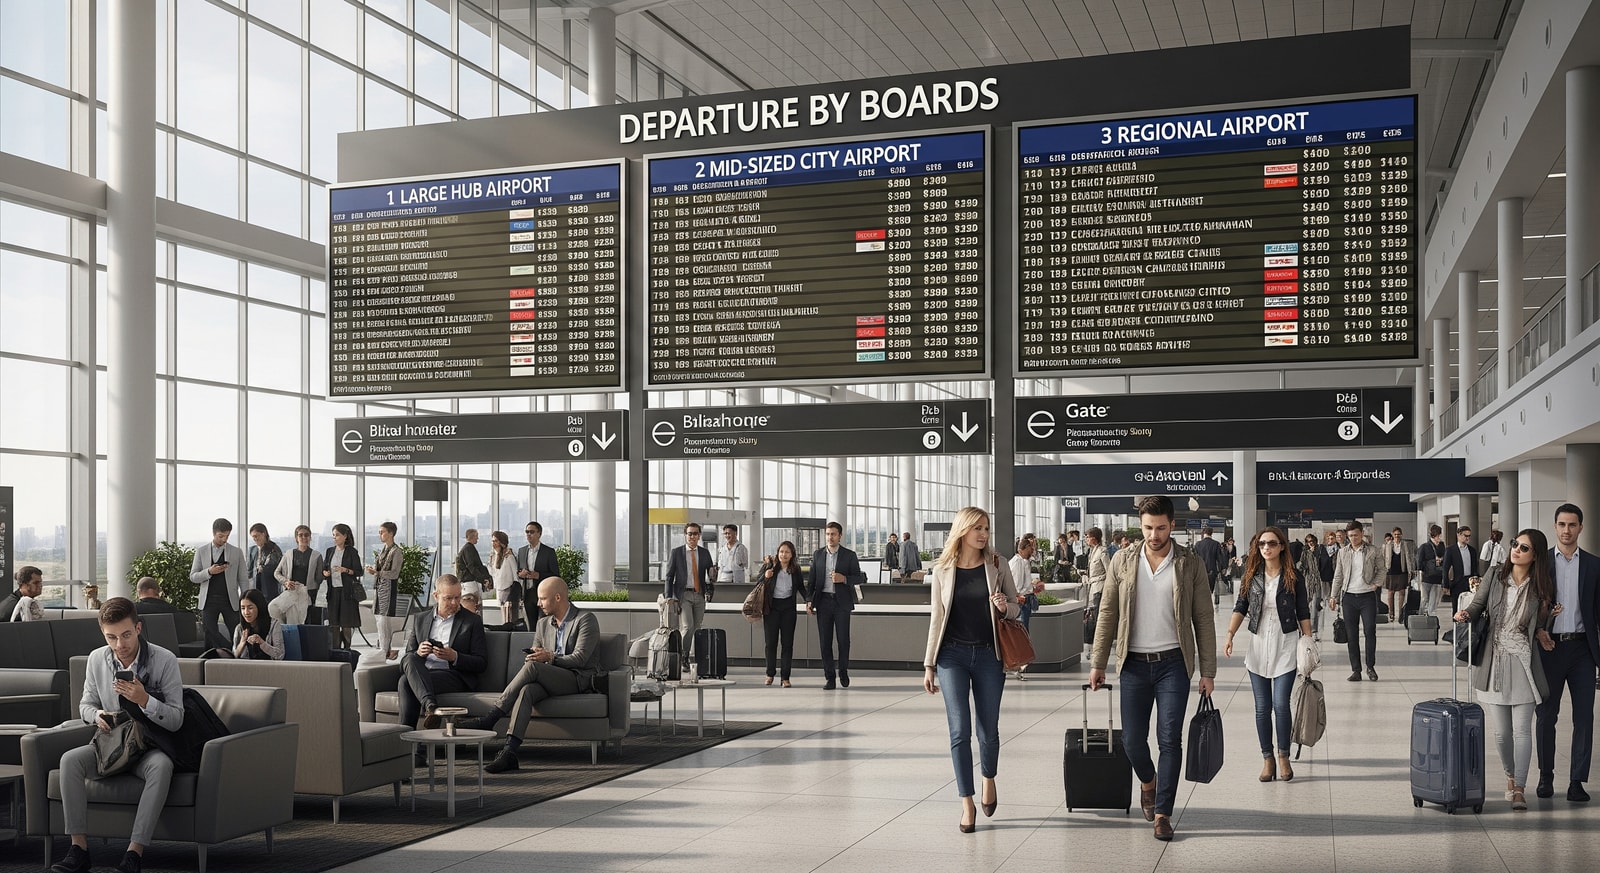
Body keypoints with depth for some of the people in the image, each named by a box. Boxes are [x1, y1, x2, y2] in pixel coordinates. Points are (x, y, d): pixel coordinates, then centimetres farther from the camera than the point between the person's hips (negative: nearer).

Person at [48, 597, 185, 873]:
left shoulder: (165, 660, -12)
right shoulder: (97, 659, 0)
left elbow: (176, 720, -13)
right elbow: (85, 704, 15)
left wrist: (144, 700, -29)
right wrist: (97, 715, -9)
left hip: (149, 746, -4)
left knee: (162, 765, -38)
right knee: (70, 760, -26)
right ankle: (79, 849, -25)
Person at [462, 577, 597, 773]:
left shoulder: (586, 619, -2)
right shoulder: (543, 624, 20)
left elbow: (580, 658, -10)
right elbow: (535, 656, 18)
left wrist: (551, 657, -23)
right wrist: (531, 658, -7)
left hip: (578, 679, -5)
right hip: (550, 681, 5)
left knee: (532, 667, -30)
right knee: (527, 690, -31)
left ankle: (489, 719, -29)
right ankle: (509, 752, -45)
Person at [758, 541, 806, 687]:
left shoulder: (796, 570, 3)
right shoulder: (769, 566, -2)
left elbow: (801, 587, 16)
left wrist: (808, 600, 2)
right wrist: (765, 577, -18)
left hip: (788, 607, 1)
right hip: (771, 607, -1)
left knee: (787, 642, 0)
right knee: (771, 641, 4)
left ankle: (785, 677, 3)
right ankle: (770, 674, 18)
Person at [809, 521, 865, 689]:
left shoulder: (849, 555, 3)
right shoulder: (818, 555, 10)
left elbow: (859, 577, 4)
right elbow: (812, 579, 11)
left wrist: (844, 578, -15)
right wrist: (809, 601, 4)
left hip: (842, 602, -2)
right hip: (823, 601, 2)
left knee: (843, 639, -1)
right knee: (825, 641, 1)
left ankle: (843, 671, 22)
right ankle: (829, 677, 6)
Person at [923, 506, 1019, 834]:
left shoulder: (997, 565, 1)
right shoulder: (943, 570, 1)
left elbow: (1016, 609, 9)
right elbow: (937, 619, 5)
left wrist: (1004, 608, -16)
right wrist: (929, 664, 4)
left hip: (988, 655, 1)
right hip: (952, 654, 0)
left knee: (988, 730, 7)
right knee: (959, 730, -4)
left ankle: (989, 779, 37)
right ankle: (967, 803, 4)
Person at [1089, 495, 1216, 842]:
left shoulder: (1190, 565, 0)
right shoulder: (1122, 562, 3)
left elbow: (1204, 620, 2)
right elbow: (1107, 614, 6)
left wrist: (1208, 671, -1)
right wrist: (1098, 663, 3)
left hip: (1173, 662, -1)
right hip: (1134, 663, 1)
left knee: (1170, 739, -3)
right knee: (1132, 740, 4)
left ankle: (1162, 813, 7)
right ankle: (1148, 782, 36)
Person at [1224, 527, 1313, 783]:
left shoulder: (1293, 577, -3)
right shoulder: (1251, 576, 2)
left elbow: (1303, 613, 2)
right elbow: (1240, 607, 0)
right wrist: (1230, 635, -12)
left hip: (1286, 645, -2)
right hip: (1258, 644, 2)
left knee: (1281, 704, -9)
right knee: (1262, 707, 5)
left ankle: (1284, 756, 10)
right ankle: (1267, 759, 16)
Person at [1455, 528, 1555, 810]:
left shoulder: (1540, 588, 2)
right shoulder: (1496, 579, 3)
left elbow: (1540, 621, 15)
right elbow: (1477, 605, 3)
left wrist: (1540, 632, -7)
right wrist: (1464, 613, -18)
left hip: (1523, 663, -1)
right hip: (1494, 661, 1)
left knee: (1522, 729, -4)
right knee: (1501, 731, 7)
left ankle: (1518, 788, 1)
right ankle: (1510, 775, 31)